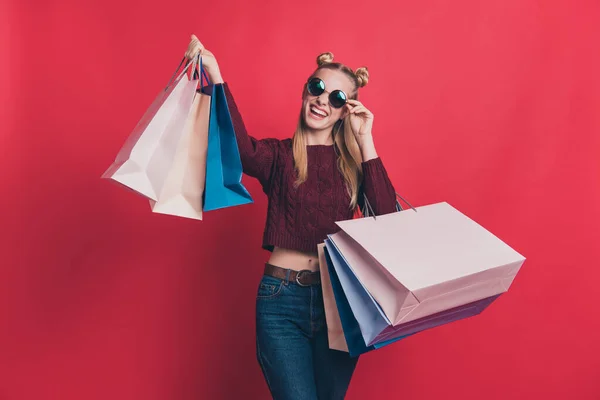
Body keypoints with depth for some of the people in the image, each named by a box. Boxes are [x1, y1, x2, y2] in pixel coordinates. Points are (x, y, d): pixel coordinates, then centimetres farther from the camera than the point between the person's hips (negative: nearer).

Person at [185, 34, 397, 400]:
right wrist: (214, 72, -35)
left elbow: (388, 216, -10)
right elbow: (241, 145, -22)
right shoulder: (277, 156, 1)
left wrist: (364, 140, -9)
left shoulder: (355, 161, 7)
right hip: (281, 298, -2)